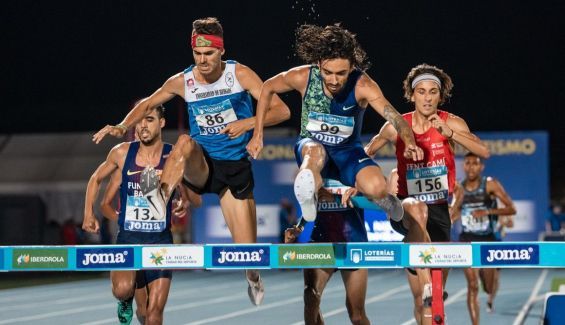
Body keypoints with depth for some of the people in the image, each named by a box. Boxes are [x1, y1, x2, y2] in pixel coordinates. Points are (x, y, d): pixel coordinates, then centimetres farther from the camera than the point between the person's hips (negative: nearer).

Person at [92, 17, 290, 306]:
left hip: (236, 168, 0)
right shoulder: (183, 82, -5)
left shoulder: (239, 74, -9)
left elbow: (282, 111, -12)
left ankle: (254, 279, 34)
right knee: (185, 140, -36)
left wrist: (248, 123, -29)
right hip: (201, 167, 0)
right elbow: (147, 104, 10)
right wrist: (122, 127, -8)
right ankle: (160, 197, -54)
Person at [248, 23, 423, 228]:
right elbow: (268, 88, 2)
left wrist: (410, 143, -59)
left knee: (375, 187, -29)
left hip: (347, 150, 1)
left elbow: (393, 116, -38)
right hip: (311, 145, -1)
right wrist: (257, 135, 1)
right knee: (316, 152, -40)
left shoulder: (362, 86, -24)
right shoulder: (303, 77, -18)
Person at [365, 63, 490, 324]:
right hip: (406, 208, -2)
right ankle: (426, 289, -48)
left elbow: (483, 151, -21)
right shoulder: (396, 127, -5)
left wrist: (449, 132, -33)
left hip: (439, 211, 2)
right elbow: (366, 153, 11)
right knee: (417, 209, -41)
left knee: (435, 296, 4)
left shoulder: (451, 123, -6)